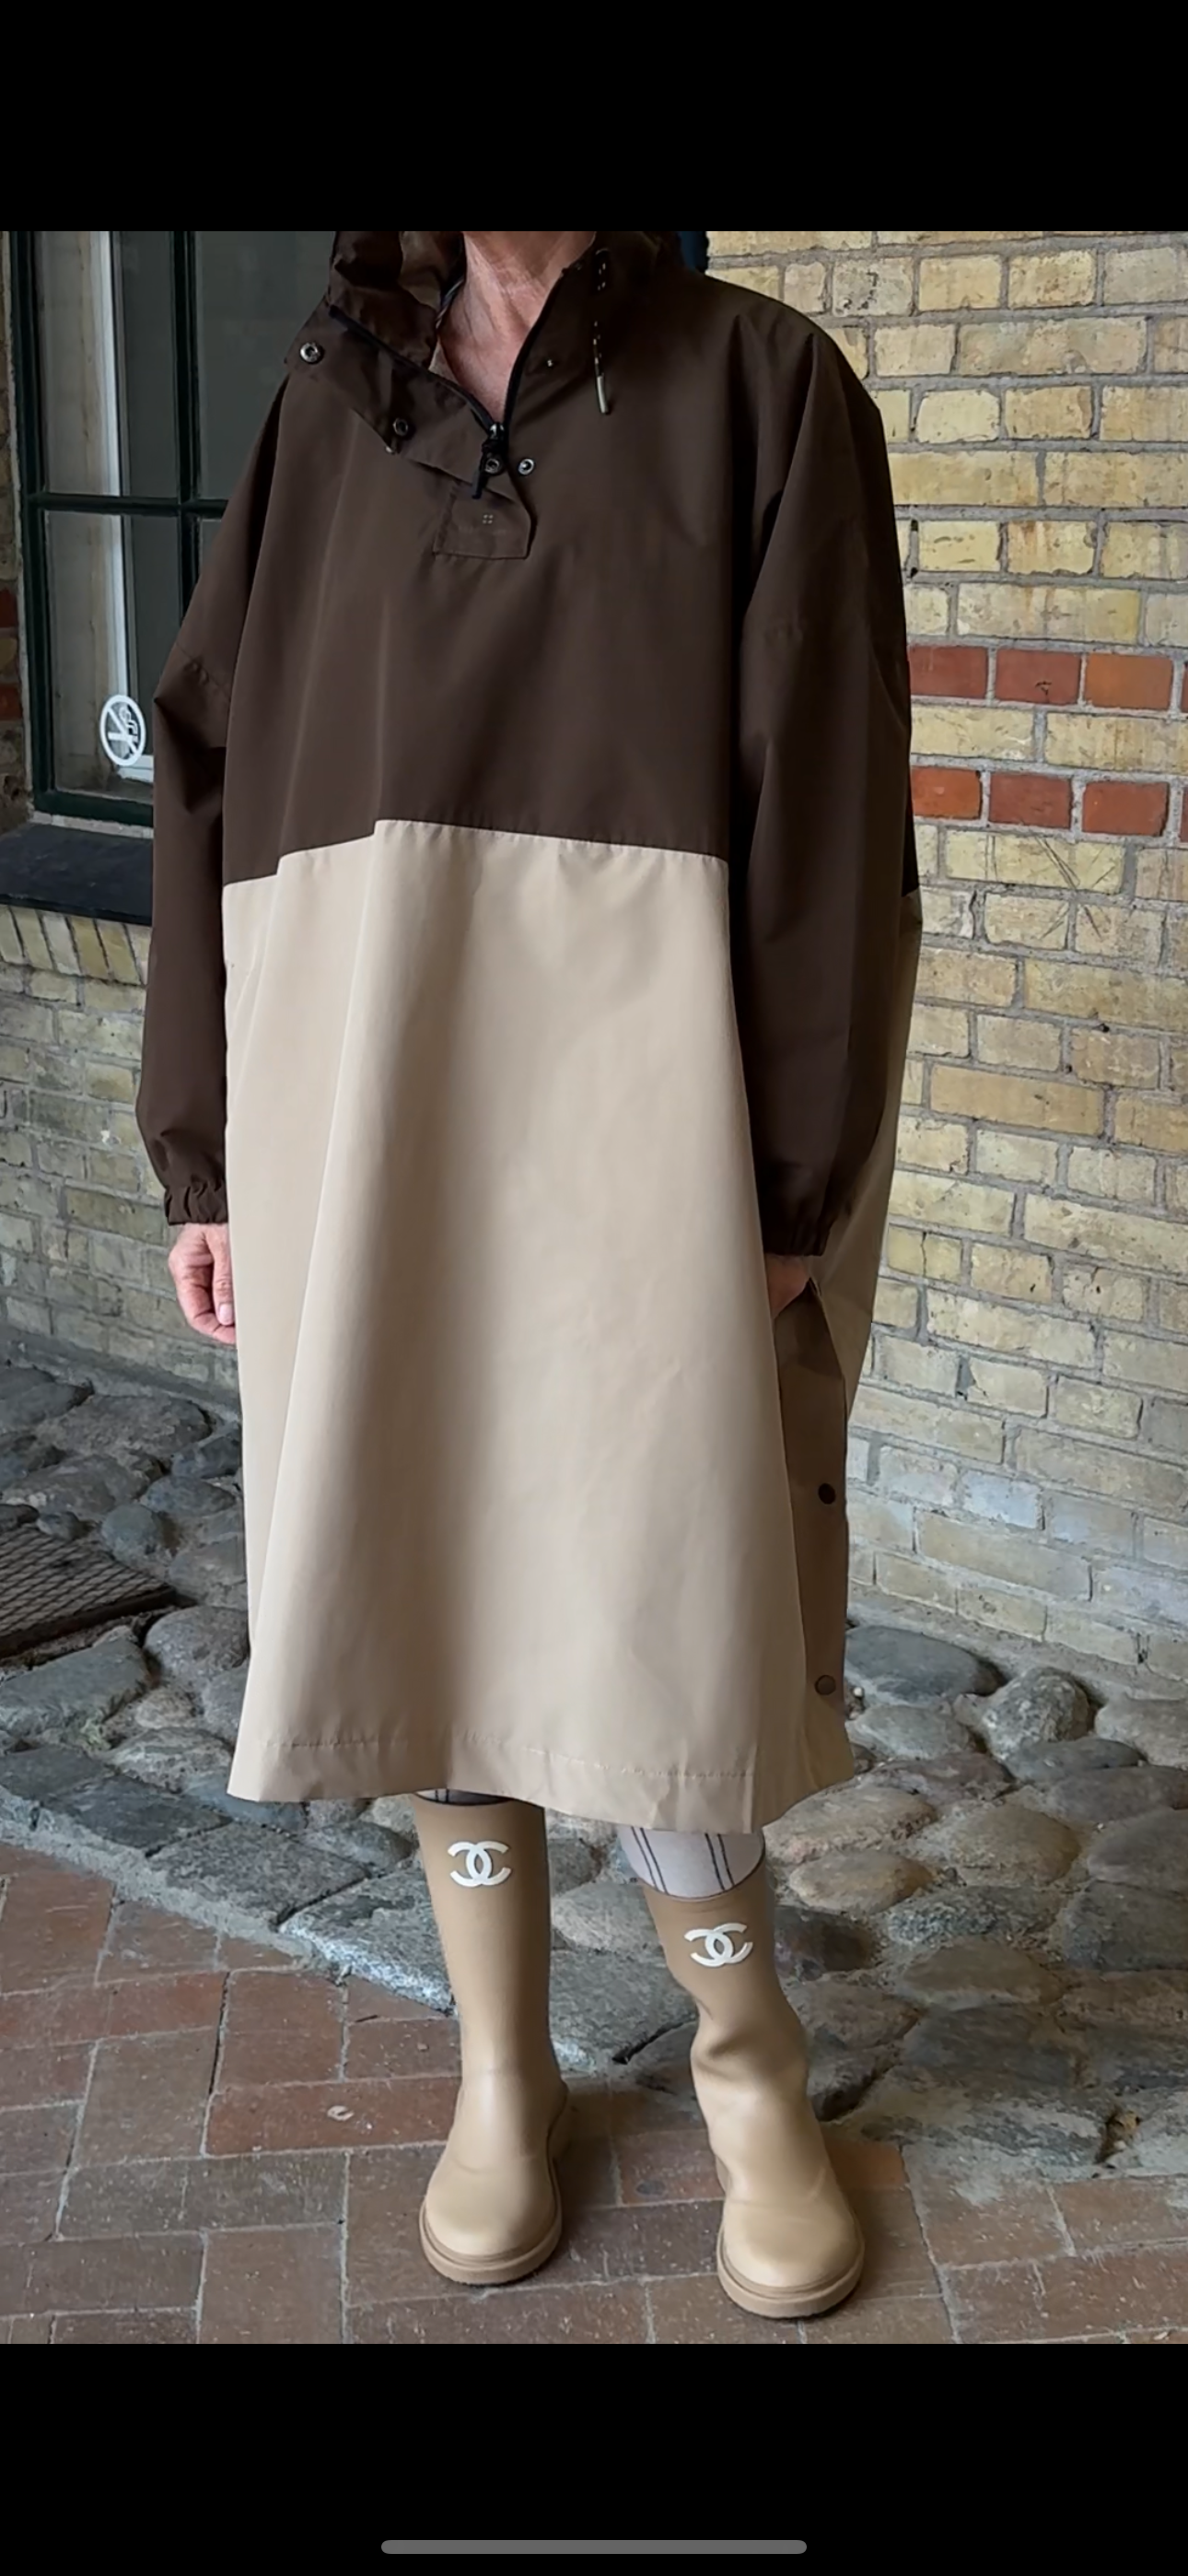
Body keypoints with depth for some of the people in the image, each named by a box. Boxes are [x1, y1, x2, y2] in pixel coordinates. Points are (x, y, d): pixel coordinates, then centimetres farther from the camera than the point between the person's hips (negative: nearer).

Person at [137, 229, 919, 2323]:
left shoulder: (759, 387, 1)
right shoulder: (333, 403, 11)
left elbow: (823, 814, -5)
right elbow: (219, 781, 10)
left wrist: (789, 1193, -11)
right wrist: (209, 1149, 6)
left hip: (637, 1110, -3)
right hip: (361, 1104, 3)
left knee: (652, 1596, 0)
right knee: (435, 1567, 9)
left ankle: (745, 2052, 26)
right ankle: (503, 2066, 28)